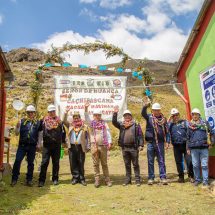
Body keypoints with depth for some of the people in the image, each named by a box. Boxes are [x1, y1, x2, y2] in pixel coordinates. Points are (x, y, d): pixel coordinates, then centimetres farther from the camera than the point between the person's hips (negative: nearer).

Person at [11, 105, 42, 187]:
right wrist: (17, 126, -15)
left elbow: (40, 134, 10)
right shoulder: (22, 121, 3)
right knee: (17, 161, -4)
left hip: (32, 146, 1)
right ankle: (14, 179, 10)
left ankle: (29, 180, 19)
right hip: (22, 145, 0)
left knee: (30, 163, 8)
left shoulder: (38, 122, 5)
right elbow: (17, 133, 5)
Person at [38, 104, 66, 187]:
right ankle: (41, 180, 7)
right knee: (44, 162, -1)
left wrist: (63, 141, 8)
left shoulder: (59, 120, 7)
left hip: (57, 145, 2)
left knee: (56, 162, 9)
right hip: (47, 144, -2)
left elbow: (63, 131, 11)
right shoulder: (44, 120, 2)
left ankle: (55, 179, 21)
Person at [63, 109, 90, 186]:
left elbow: (87, 137, 4)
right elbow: (64, 121, 5)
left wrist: (88, 147, -2)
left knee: (81, 163, 2)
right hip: (72, 147, 2)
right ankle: (75, 177, 17)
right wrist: (66, 112, -7)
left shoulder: (84, 126, 4)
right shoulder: (70, 125, 12)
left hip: (81, 147, -2)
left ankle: (81, 178, 12)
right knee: (73, 163, 5)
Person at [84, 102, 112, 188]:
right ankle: (97, 180, 12)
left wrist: (109, 142, -11)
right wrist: (86, 108, -27)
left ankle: (107, 180, 14)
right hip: (94, 146, 0)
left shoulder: (104, 123, 7)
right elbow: (86, 118, -12)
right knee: (96, 164, 5)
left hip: (103, 146, 0)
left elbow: (108, 133, 2)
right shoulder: (91, 123, 6)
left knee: (104, 164, 7)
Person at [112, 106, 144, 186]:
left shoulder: (136, 125, 4)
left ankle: (137, 179, 13)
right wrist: (115, 113, -11)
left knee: (135, 164, 5)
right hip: (124, 148, 3)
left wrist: (141, 145, -7)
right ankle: (128, 179, 20)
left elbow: (140, 135, 1)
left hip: (134, 147, -3)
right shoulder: (121, 125, 11)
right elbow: (114, 122, -2)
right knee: (127, 165, 11)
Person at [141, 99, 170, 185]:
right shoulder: (149, 117, 4)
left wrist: (167, 141, 0)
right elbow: (143, 113, -17)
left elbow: (167, 131, 7)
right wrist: (145, 105, -35)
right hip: (150, 143, 0)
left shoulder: (163, 119, 7)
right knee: (150, 161, 6)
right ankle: (151, 178, 14)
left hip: (160, 143, 0)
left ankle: (163, 178, 9)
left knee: (161, 161, 4)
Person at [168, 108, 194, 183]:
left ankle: (191, 176, 9)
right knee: (178, 162, 8)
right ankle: (181, 177, 20)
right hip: (176, 146, 2)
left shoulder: (185, 122, 9)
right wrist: (169, 121, -3)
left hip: (185, 145, -2)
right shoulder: (171, 124, 14)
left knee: (189, 161, -7)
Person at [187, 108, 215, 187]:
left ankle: (205, 181, 8)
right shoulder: (190, 125, 11)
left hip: (204, 147, -2)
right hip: (194, 148, 2)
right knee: (195, 165, 7)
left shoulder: (205, 123, 6)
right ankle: (197, 179, 20)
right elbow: (188, 137, 14)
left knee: (204, 165, 1)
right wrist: (188, 148, 11)